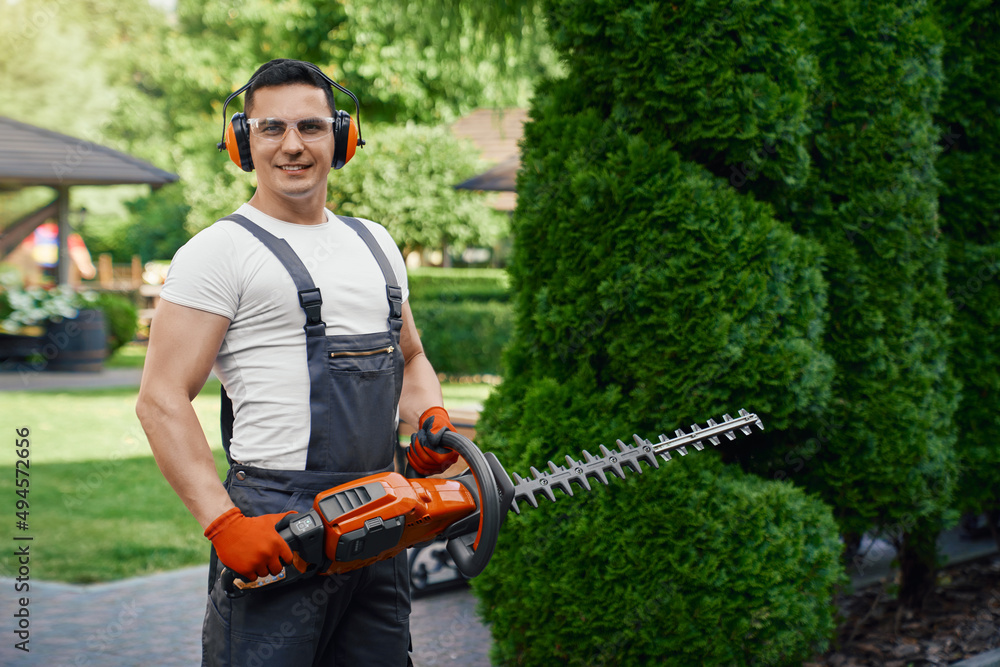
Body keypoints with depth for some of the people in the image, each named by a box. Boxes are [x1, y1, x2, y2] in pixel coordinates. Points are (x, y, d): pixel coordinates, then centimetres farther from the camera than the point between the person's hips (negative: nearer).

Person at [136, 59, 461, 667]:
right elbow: (162, 400, -11)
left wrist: (432, 418, 5)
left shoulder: (375, 244, 17)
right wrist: (224, 524, -20)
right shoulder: (221, 251, -5)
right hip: (274, 525, -7)